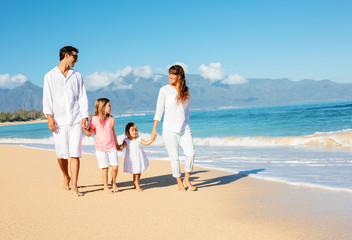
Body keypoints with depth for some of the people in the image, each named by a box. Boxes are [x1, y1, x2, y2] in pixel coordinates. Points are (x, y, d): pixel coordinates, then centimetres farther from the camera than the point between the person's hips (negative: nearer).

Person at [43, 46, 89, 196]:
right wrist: (49, 117, -8)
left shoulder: (77, 76, 15)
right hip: (59, 121, -1)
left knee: (75, 153, -8)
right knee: (62, 154, 2)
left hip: (75, 120, 1)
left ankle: (74, 186, -8)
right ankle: (66, 177, 29)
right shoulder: (50, 76, 9)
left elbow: (82, 97, 10)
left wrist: (85, 117, 0)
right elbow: (47, 98, 3)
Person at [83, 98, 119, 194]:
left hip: (111, 147, 4)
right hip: (100, 149, -4)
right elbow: (89, 133, -3)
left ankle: (113, 182, 23)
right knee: (105, 168, -1)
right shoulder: (95, 119, -7)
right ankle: (106, 187, 14)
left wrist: (117, 144, 23)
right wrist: (84, 128, -22)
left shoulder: (111, 119, 8)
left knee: (115, 167, -3)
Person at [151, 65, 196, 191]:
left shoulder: (185, 90, 8)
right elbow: (159, 110, -2)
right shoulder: (164, 90, -2)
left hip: (184, 128, 3)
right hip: (170, 129, -3)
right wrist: (154, 129, -4)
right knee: (174, 157, -1)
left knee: (191, 153, -10)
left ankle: (187, 180, 7)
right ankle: (179, 183, 14)